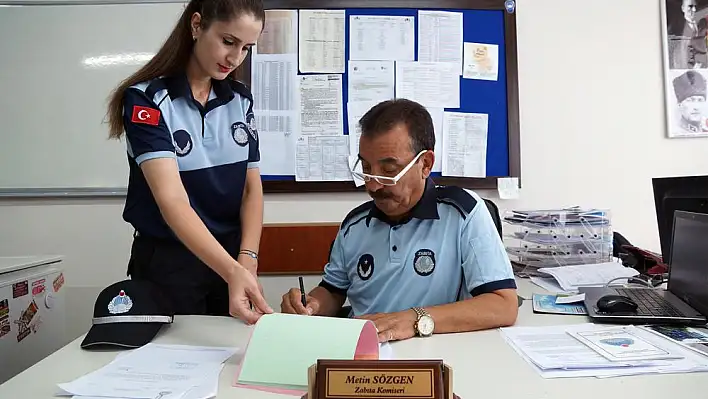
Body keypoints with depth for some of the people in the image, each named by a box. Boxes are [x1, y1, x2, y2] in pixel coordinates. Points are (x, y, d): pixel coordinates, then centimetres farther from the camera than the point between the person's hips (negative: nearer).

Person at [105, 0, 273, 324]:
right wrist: (232, 271, -40)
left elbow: (252, 188, 0)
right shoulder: (147, 99, -16)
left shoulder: (240, 99, 0)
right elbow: (171, 199, -28)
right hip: (167, 262, -4)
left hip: (231, 256, 5)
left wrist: (246, 260, -14)